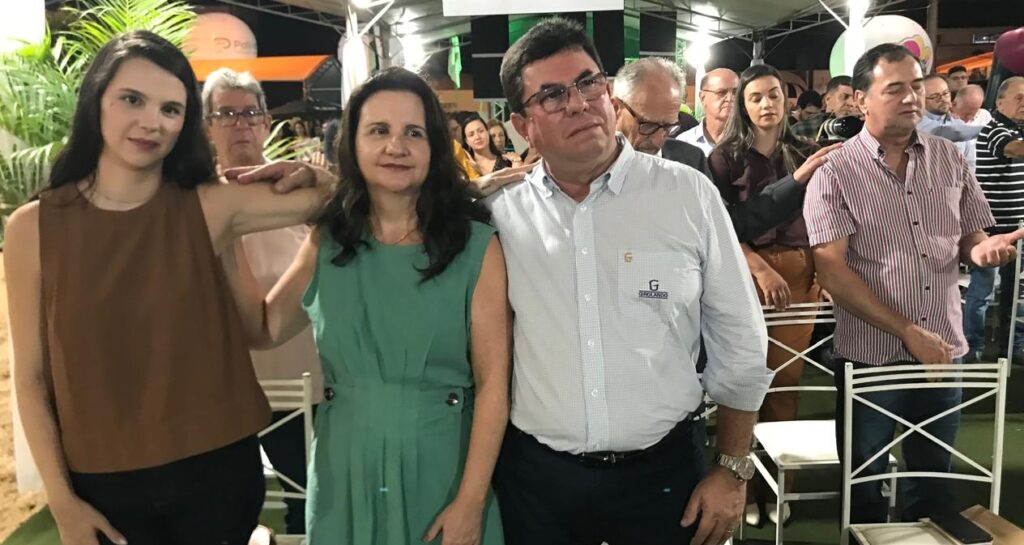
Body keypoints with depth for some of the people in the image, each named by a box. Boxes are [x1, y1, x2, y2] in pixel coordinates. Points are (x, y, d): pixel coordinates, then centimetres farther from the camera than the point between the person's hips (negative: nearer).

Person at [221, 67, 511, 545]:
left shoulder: (477, 246, -9)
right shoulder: (327, 242, 2)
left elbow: (493, 383, -11)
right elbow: (263, 330, 9)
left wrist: (471, 501, -14)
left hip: (441, 473, -2)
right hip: (345, 476, 3)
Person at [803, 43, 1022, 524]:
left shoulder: (948, 159, 4)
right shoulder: (835, 174, -9)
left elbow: (971, 239, 13)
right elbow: (832, 272, -14)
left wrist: (981, 249, -12)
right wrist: (907, 332, -17)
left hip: (943, 354, 4)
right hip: (870, 358, -4)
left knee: (934, 483, 19)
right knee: (864, 489, 13)